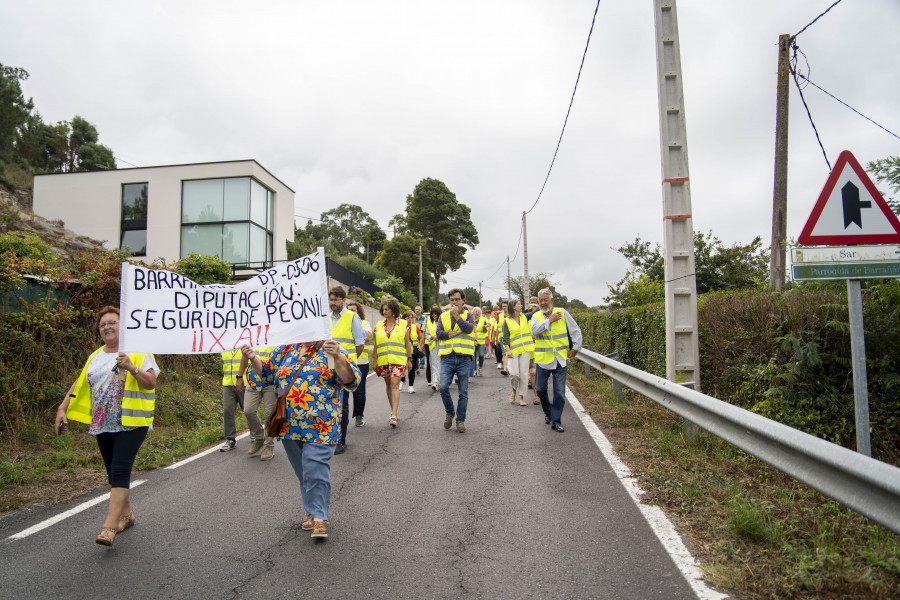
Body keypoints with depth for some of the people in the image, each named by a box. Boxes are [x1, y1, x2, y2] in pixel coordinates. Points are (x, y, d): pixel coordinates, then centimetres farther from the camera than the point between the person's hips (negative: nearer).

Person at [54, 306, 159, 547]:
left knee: (120, 471, -13)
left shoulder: (138, 351, -3)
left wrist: (132, 368, -24)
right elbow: (80, 384, 19)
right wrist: (62, 409, 11)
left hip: (130, 422, -6)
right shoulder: (96, 356, 17)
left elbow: (151, 383, -9)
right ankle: (126, 514, 27)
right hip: (103, 423, 7)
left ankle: (109, 527, -15)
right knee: (113, 472, 12)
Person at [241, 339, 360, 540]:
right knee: (303, 473, 15)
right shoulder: (286, 350, 11)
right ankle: (311, 511, 31)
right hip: (290, 426, 5)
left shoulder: (332, 351, -3)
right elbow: (267, 373, 21)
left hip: (320, 427, -5)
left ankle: (319, 517, 4)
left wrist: (338, 358, -30)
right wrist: (253, 359, 2)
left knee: (315, 471, -10)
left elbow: (351, 380, -14)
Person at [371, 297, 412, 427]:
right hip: (383, 360, 4)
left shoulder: (403, 324, 3)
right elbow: (376, 344, 12)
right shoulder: (378, 325, 10)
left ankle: (393, 415, -18)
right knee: (388, 385, 10)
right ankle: (394, 410, 24)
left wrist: (409, 359, 5)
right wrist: (375, 361, 9)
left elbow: (407, 343, 7)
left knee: (395, 385, -13)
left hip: (398, 360, -4)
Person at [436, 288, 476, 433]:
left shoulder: (468, 315, 7)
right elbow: (439, 334, -3)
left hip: (464, 359, -1)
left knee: (463, 392, 4)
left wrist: (456, 315, -12)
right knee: (443, 387, -13)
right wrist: (457, 332, -9)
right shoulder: (443, 316, 13)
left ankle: (460, 420, 17)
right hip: (447, 358, 1)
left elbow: (469, 329, -13)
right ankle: (450, 412, 12)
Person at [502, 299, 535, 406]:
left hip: (525, 349, 3)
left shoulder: (524, 317, 11)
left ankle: (521, 397, 8)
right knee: (514, 373, -13)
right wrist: (508, 350, -14)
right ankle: (514, 390, 18)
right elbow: (505, 337, -4)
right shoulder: (507, 321, -1)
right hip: (514, 350, -3)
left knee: (523, 373, -1)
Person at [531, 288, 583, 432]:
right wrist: (550, 320, -17)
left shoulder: (562, 313, 0)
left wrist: (576, 348, -1)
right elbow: (535, 330, -19)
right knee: (540, 388, 9)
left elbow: (576, 331, 5)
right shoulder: (536, 316, 2)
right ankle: (547, 412, 36)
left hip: (560, 359, -1)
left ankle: (556, 421, 12)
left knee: (559, 392, 0)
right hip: (543, 359, 1)